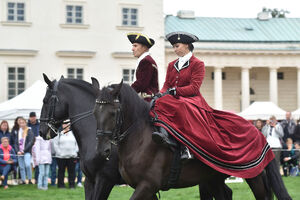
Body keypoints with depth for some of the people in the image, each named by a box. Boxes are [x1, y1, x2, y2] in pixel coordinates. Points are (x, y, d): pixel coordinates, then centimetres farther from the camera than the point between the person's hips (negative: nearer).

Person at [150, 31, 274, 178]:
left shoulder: (197, 64, 3)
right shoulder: (172, 65, 23)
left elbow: (194, 88, -8)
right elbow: (166, 85, 15)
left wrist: (174, 90, -18)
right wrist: (162, 93, -8)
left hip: (191, 100, -4)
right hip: (174, 100, 5)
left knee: (183, 109, -42)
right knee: (158, 103, -32)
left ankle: (187, 147, -49)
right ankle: (163, 131, -56)